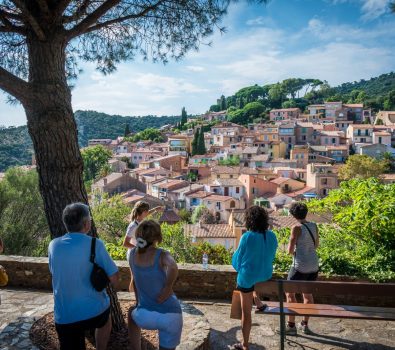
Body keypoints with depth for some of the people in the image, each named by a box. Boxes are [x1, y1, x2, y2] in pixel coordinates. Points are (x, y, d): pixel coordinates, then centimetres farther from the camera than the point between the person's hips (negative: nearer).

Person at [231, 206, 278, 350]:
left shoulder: (247, 237, -22)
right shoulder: (272, 236, -7)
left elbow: (238, 259, -10)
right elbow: (271, 257, 7)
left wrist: (241, 270, 11)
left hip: (248, 276, -5)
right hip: (266, 275, 5)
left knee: (246, 312, 10)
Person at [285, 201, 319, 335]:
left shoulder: (297, 228, -15)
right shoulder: (314, 226, 4)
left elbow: (290, 250, -12)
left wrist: (293, 250, 10)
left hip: (300, 266, -6)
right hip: (313, 265, 7)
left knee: (290, 293, 8)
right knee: (308, 293, 19)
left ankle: (291, 326, 10)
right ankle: (305, 324, 28)